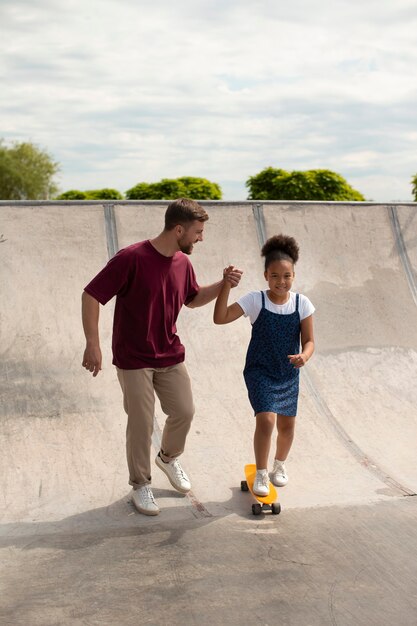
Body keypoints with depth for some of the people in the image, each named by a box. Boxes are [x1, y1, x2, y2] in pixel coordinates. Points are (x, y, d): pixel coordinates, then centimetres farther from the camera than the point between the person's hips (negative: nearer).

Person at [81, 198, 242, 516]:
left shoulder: (183, 263, 0)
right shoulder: (131, 258, -22)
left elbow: (193, 299, 18)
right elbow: (91, 295, -19)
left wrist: (223, 284, 1)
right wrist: (93, 344, -22)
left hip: (170, 355, 6)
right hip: (134, 359, -6)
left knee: (184, 411, 12)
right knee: (141, 423, 2)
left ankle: (169, 457, 41)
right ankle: (141, 484, 23)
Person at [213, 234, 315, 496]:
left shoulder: (302, 303, -8)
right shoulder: (255, 300, -14)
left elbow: (309, 340, -5)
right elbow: (220, 318, -23)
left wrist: (304, 356, -28)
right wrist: (227, 285, -32)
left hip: (289, 374, 3)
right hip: (260, 371, -3)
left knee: (287, 424, 12)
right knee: (266, 418, -18)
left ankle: (280, 464, 42)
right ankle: (261, 473, 3)